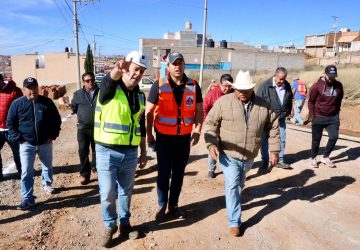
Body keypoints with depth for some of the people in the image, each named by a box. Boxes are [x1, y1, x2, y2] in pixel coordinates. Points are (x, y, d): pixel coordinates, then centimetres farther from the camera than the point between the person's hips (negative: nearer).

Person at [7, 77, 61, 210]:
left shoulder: (47, 102, -2)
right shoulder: (17, 104, -5)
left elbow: (56, 120, 5)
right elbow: (10, 123, 1)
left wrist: (53, 136, -2)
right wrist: (18, 139, -7)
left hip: (45, 143, 2)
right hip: (27, 144, -1)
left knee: (47, 167, 19)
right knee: (26, 172, -4)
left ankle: (47, 185, 44)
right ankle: (28, 198, 5)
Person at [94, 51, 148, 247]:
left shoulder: (140, 95, 7)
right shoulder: (109, 88, -9)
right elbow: (110, 79, -36)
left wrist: (143, 151, 13)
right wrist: (117, 69, -59)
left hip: (130, 152, 5)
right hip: (107, 151, -4)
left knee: (126, 191, 17)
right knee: (107, 194, 6)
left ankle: (125, 223, 37)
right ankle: (110, 226, 30)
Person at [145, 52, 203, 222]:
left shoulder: (193, 86, -1)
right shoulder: (159, 85, -7)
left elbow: (199, 111, 5)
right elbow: (149, 111, -2)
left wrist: (197, 131, -7)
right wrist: (149, 134, -3)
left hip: (185, 137, 2)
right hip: (164, 137, -2)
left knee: (179, 173, 12)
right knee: (163, 173, 4)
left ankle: (174, 205, 28)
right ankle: (162, 206, 23)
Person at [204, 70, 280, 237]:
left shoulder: (263, 106, -2)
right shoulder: (223, 102, -9)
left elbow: (273, 128, 7)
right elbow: (210, 123, -6)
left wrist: (274, 150, 5)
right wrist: (211, 144, -18)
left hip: (249, 156, 4)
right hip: (229, 155, -3)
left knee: (239, 185, 22)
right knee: (232, 185, -7)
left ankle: (233, 202, 50)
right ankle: (234, 222, 7)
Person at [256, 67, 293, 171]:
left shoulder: (287, 86, 2)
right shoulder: (266, 86, -15)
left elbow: (290, 100, 18)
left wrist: (288, 111, 14)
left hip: (281, 119, 5)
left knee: (282, 140, 11)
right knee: (264, 141, 4)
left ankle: (280, 161, 27)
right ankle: (265, 162, 18)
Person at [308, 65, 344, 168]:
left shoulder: (339, 86, 1)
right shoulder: (316, 86, -10)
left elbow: (339, 101, 13)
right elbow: (311, 102, -5)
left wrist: (337, 112, 10)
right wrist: (312, 116, -8)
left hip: (333, 117, 3)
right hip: (318, 117, -3)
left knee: (334, 137, -4)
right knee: (316, 139, 7)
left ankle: (325, 157, 15)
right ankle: (313, 158, 23)